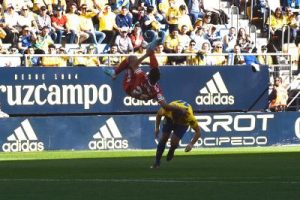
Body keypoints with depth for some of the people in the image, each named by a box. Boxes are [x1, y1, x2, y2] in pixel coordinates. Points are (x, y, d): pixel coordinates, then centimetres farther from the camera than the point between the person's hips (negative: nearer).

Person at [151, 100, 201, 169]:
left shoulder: (189, 116, -44)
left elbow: (197, 131, -32)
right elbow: (159, 114, -14)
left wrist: (191, 144, -44)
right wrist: (157, 128, -15)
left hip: (183, 123, -2)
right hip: (169, 119, 2)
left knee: (174, 142, -16)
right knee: (164, 138, -9)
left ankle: (171, 152, 22)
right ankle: (157, 162, 6)